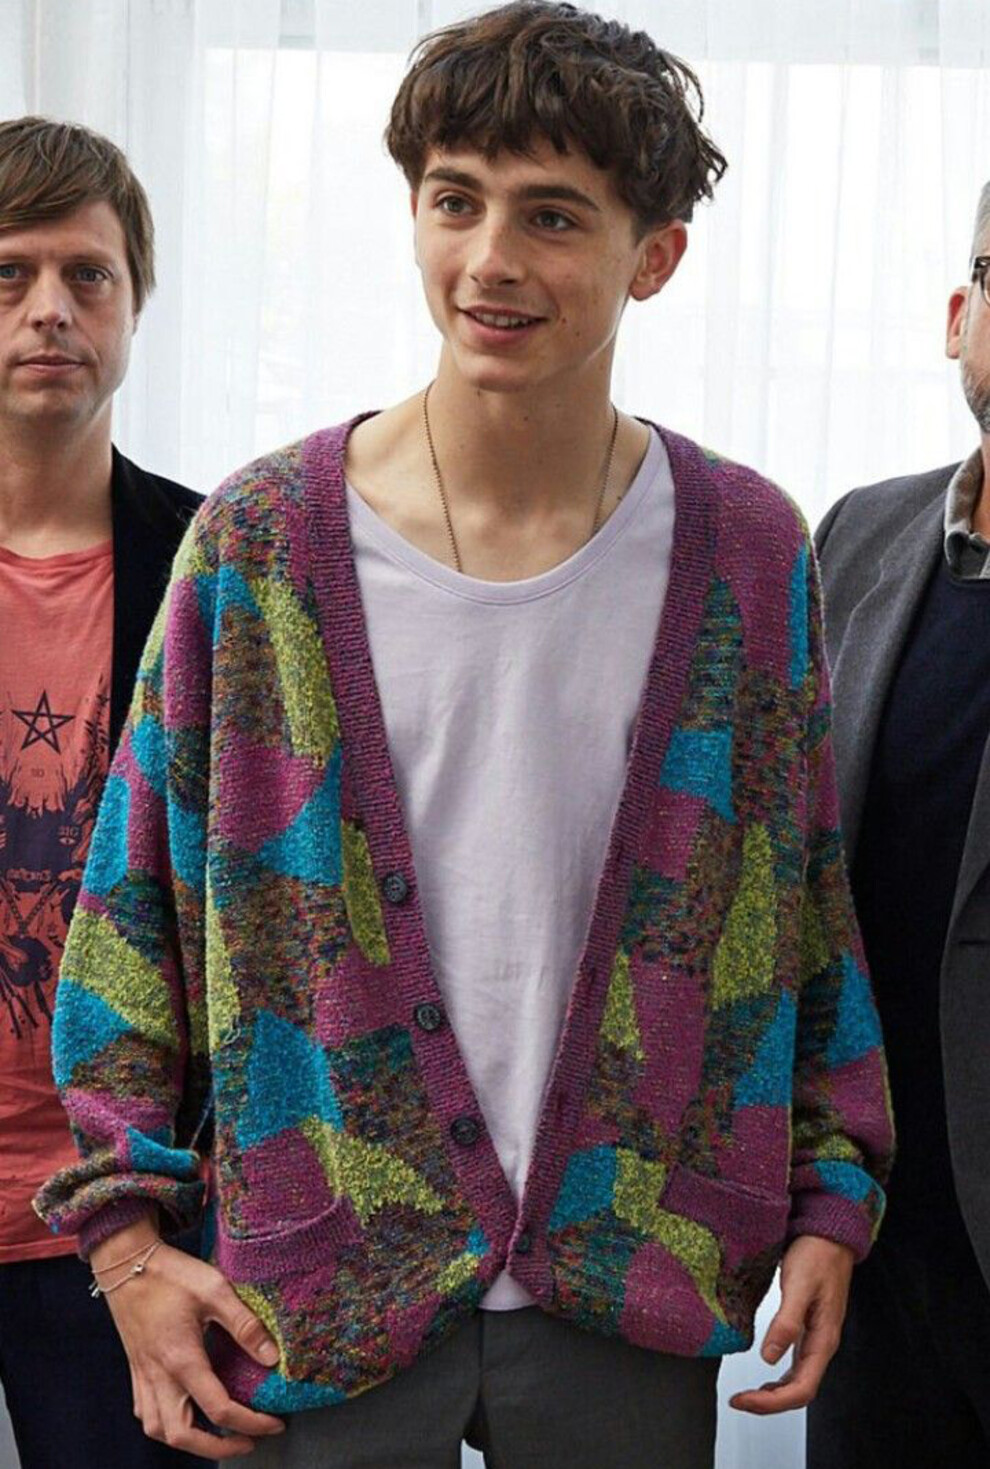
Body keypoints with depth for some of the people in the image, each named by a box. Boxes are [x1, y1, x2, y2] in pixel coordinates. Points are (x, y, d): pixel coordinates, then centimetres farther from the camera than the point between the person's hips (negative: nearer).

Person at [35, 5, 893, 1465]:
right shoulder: (262, 539, -4)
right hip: (325, 1294, -1)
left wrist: (831, 1203, 3)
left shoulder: (747, 552, 0)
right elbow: (137, 897, 1)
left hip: (635, 1293, 1)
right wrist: (129, 1233, -3)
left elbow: (807, 903, 7)